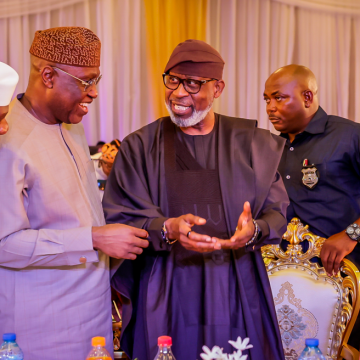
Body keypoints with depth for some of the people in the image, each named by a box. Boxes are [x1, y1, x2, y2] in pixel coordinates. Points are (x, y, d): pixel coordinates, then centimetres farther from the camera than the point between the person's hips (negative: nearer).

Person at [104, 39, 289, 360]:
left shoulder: (251, 143, 7)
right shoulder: (140, 147, 4)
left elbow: (276, 211, 5)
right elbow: (119, 219, -3)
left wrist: (254, 231, -18)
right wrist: (167, 229, -22)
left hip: (238, 292, 1)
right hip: (166, 295, -1)